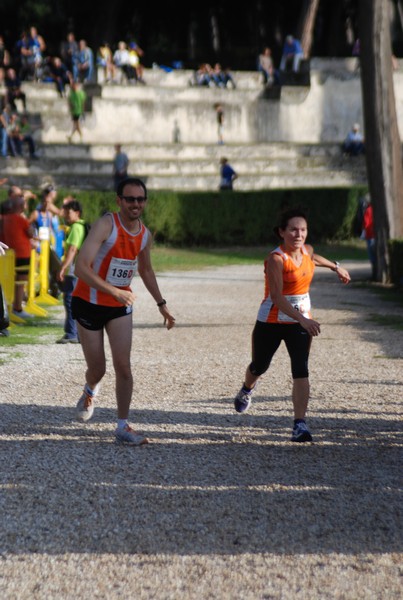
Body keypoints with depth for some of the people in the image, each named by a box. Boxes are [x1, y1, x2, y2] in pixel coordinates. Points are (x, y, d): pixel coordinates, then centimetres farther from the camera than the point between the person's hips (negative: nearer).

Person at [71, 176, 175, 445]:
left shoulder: (145, 235, -2)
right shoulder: (106, 225, -23)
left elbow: (146, 270, 19)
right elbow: (81, 268, -30)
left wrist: (162, 304, 16)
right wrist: (115, 291, -35)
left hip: (121, 306, 4)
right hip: (89, 303, -4)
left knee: (124, 366, -7)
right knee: (97, 369, 6)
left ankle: (123, 426, 2)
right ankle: (90, 392, 42)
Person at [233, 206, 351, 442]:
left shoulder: (307, 250, -2)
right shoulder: (276, 259, -23)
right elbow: (277, 297, -33)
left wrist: (335, 267, 38)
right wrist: (303, 320, -43)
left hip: (301, 322, 4)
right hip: (271, 323, -4)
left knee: (301, 370, -13)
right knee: (259, 367, 18)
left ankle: (300, 424, -17)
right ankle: (247, 390, 53)